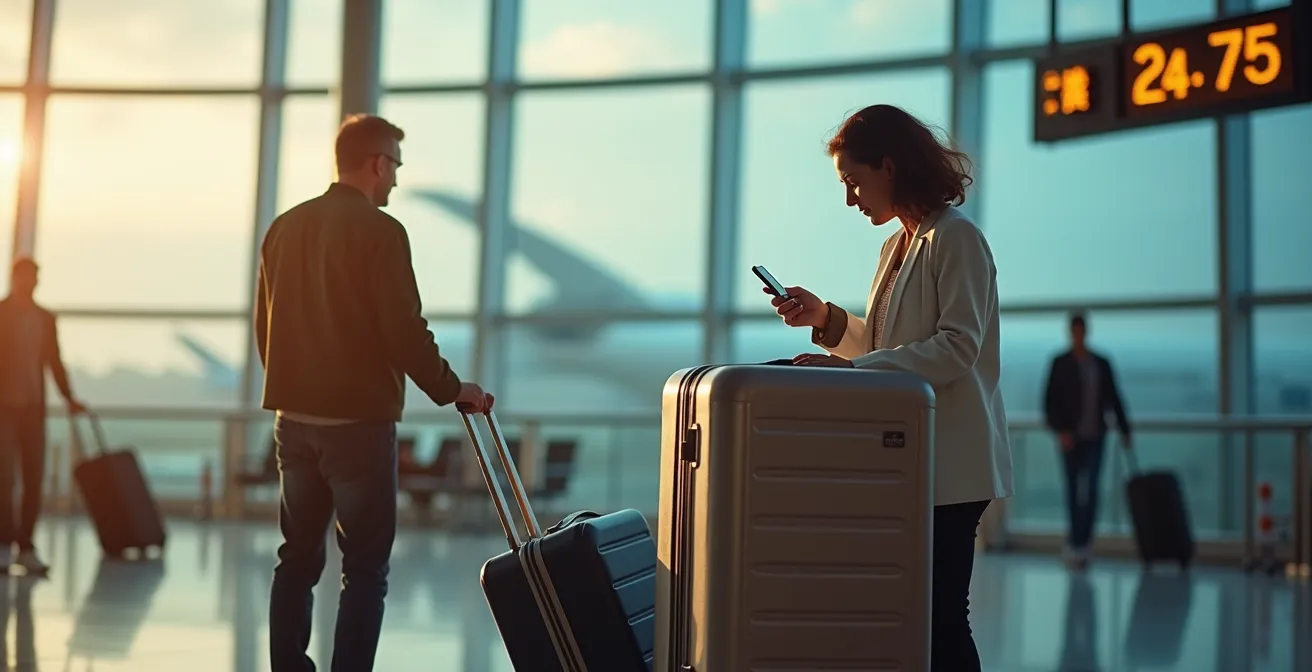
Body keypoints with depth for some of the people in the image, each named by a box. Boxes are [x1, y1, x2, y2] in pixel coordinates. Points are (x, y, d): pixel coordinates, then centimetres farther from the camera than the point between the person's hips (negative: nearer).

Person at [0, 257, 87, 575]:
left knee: (34, 478, 1)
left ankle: (25, 547, 6)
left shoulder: (45, 319, 11)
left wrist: (68, 398, 3)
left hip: (33, 407, 4)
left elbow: (55, 362, 13)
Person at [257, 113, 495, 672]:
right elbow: (404, 329, -14)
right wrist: (451, 389, -1)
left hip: (294, 418, 7)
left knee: (297, 559, 12)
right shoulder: (379, 231, -12)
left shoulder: (284, 227, 9)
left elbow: (264, 323, 15)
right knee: (365, 568, 0)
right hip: (358, 420, -6)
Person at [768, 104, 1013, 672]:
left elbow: (957, 346, -19)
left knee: (940, 619, -7)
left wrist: (853, 368, -25)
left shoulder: (955, 239, -9)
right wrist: (828, 321, 7)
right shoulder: (897, 246, 18)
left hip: (950, 464, -9)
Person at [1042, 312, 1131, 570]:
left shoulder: (1101, 363, 8)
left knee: (1090, 492, -8)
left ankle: (1078, 544, -7)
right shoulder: (1060, 363, 0)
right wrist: (1060, 430, -13)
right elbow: (1050, 400, -3)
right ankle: (1077, 544, 15)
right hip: (1071, 437, -2)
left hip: (1095, 436, 2)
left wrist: (1124, 430, 8)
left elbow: (1113, 398, 12)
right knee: (1074, 491, 4)